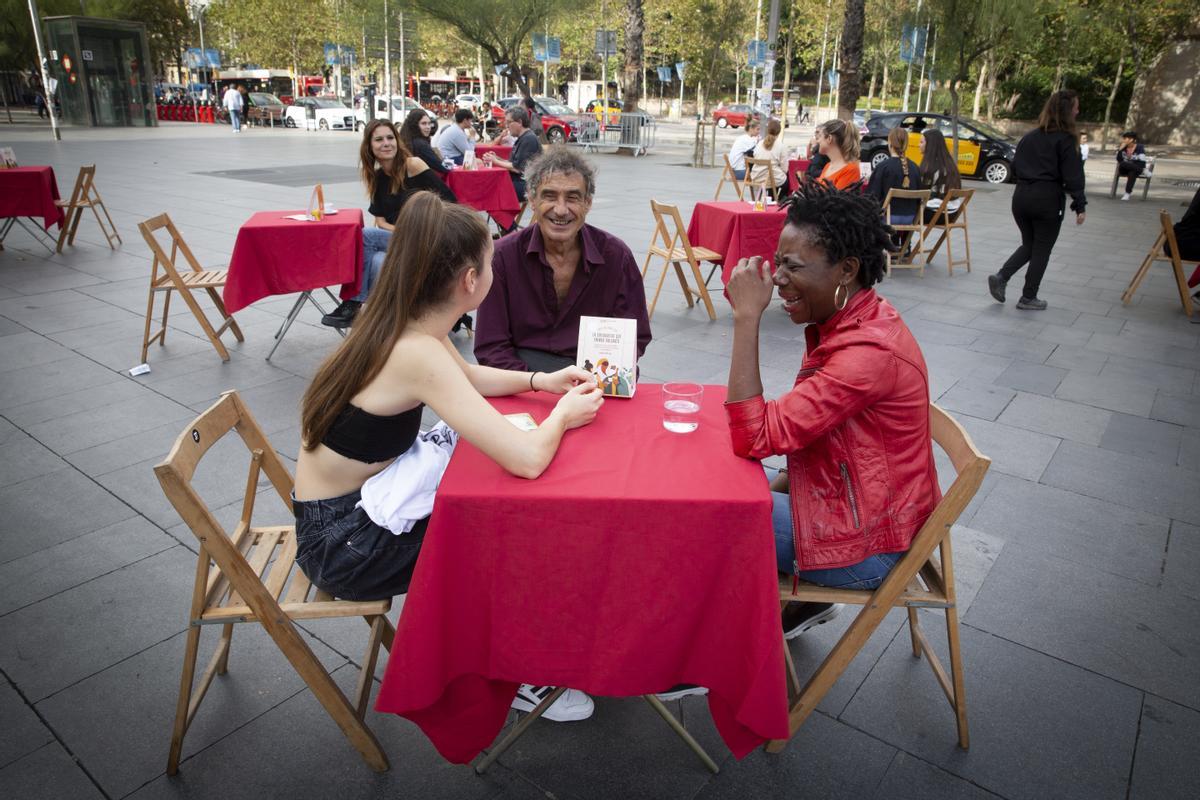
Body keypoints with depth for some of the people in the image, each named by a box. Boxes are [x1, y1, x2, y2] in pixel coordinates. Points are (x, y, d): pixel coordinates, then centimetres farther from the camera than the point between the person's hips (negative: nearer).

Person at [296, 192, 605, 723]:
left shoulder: (404, 326, -4)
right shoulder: (417, 353, -32)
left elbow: (470, 378, 17)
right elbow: (528, 459, -37)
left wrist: (541, 380, 3)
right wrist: (562, 415, -16)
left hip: (360, 502, 8)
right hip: (342, 544, -8)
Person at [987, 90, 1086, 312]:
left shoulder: (1029, 137, 9)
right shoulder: (1065, 139, -9)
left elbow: (1015, 166, 15)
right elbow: (1073, 176, -11)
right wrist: (1080, 205, -7)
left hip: (1021, 197, 6)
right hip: (1047, 201, -6)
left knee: (1028, 245, 18)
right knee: (1041, 250, 6)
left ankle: (1001, 277, -3)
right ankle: (1028, 298, 11)